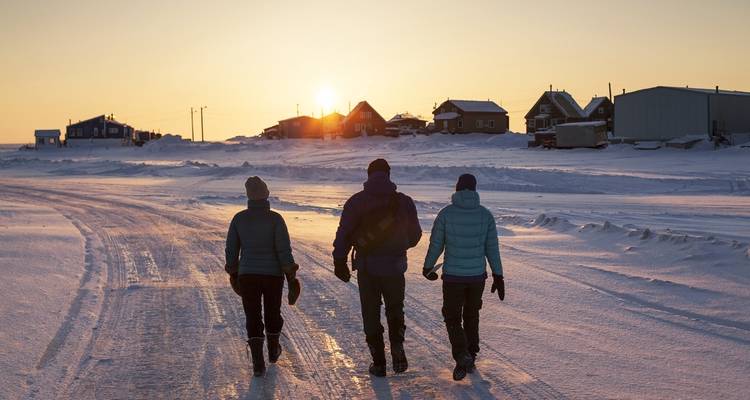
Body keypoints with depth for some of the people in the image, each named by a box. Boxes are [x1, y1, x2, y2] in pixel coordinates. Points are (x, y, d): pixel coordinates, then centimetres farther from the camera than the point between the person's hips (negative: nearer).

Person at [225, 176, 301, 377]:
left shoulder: (239, 218, -3)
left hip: (247, 275, 1)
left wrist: (233, 274, 17)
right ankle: (273, 351, 39)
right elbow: (284, 249, -14)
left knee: (253, 319, 4)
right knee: (272, 314, 20)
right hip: (273, 274, -1)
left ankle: (258, 362, -6)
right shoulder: (275, 219, -11)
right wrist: (291, 277, -7)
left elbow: (231, 249, 4)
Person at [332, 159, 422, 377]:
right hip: (394, 267, 1)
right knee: (395, 310, 19)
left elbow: (343, 234, -4)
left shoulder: (355, 202, -3)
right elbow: (415, 235, 6)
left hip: (366, 268, 0)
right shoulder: (404, 202, -2)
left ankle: (378, 362, 13)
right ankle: (397, 347, -2)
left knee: (371, 314, 11)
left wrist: (339, 262, 4)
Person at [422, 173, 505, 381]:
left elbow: (436, 244, -4)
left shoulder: (446, 213, -11)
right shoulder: (485, 214, -5)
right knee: (471, 315, 22)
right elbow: (492, 248, -1)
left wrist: (428, 267, 13)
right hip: (478, 276, 3)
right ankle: (470, 358, 29)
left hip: (453, 276, -3)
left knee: (452, 318, 9)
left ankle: (462, 358, -10)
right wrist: (498, 276, 6)